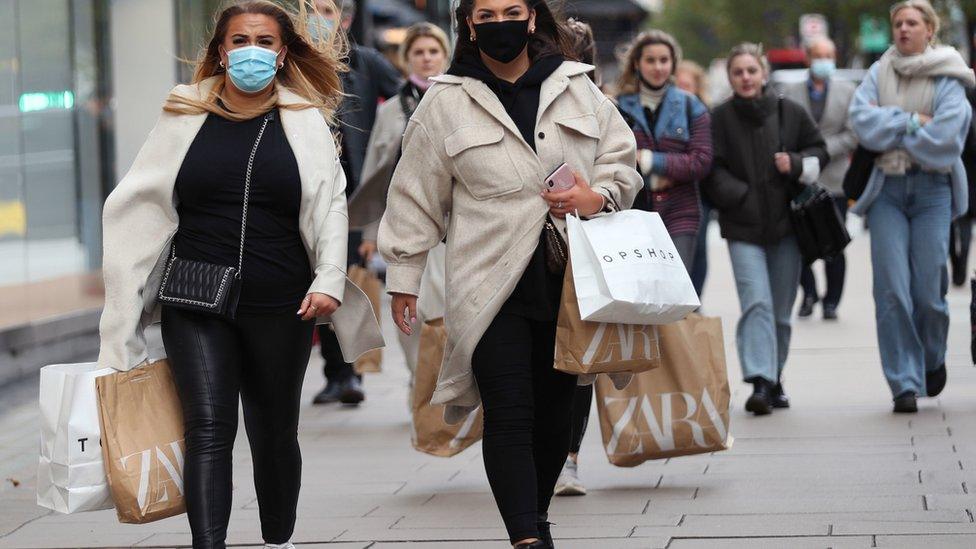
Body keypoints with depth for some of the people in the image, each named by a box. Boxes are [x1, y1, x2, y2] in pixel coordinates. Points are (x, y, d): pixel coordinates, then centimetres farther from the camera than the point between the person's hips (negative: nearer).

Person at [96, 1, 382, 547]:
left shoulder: (305, 122, 6)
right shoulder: (184, 118, 7)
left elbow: (330, 205, 1)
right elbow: (139, 207, 9)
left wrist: (328, 279, -14)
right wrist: (125, 309, 6)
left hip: (280, 307, 1)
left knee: (274, 434, 11)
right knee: (209, 426, -15)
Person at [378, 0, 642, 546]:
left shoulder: (576, 87, 10)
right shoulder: (446, 102, 4)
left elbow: (622, 157, 15)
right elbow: (417, 196, 7)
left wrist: (599, 197, -6)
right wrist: (403, 278, 7)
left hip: (568, 282, 3)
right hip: (492, 286, -3)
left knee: (555, 412, 9)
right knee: (509, 416, -11)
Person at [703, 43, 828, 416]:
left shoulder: (790, 113, 5)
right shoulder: (720, 119, 0)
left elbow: (819, 150, 13)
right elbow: (713, 171, -1)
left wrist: (798, 165, -7)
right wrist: (741, 197, -12)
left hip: (786, 222, 2)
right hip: (743, 228, -2)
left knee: (781, 310, 8)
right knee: (756, 302, -16)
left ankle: (774, 378, 23)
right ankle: (760, 382, -21)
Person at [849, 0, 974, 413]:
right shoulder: (879, 73, 8)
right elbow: (861, 120, -6)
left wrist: (889, 126, -5)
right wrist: (912, 122, -10)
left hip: (932, 188, -2)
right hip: (887, 189, 2)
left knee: (928, 290, -3)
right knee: (891, 289, -7)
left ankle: (933, 359, 27)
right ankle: (905, 384, 0)